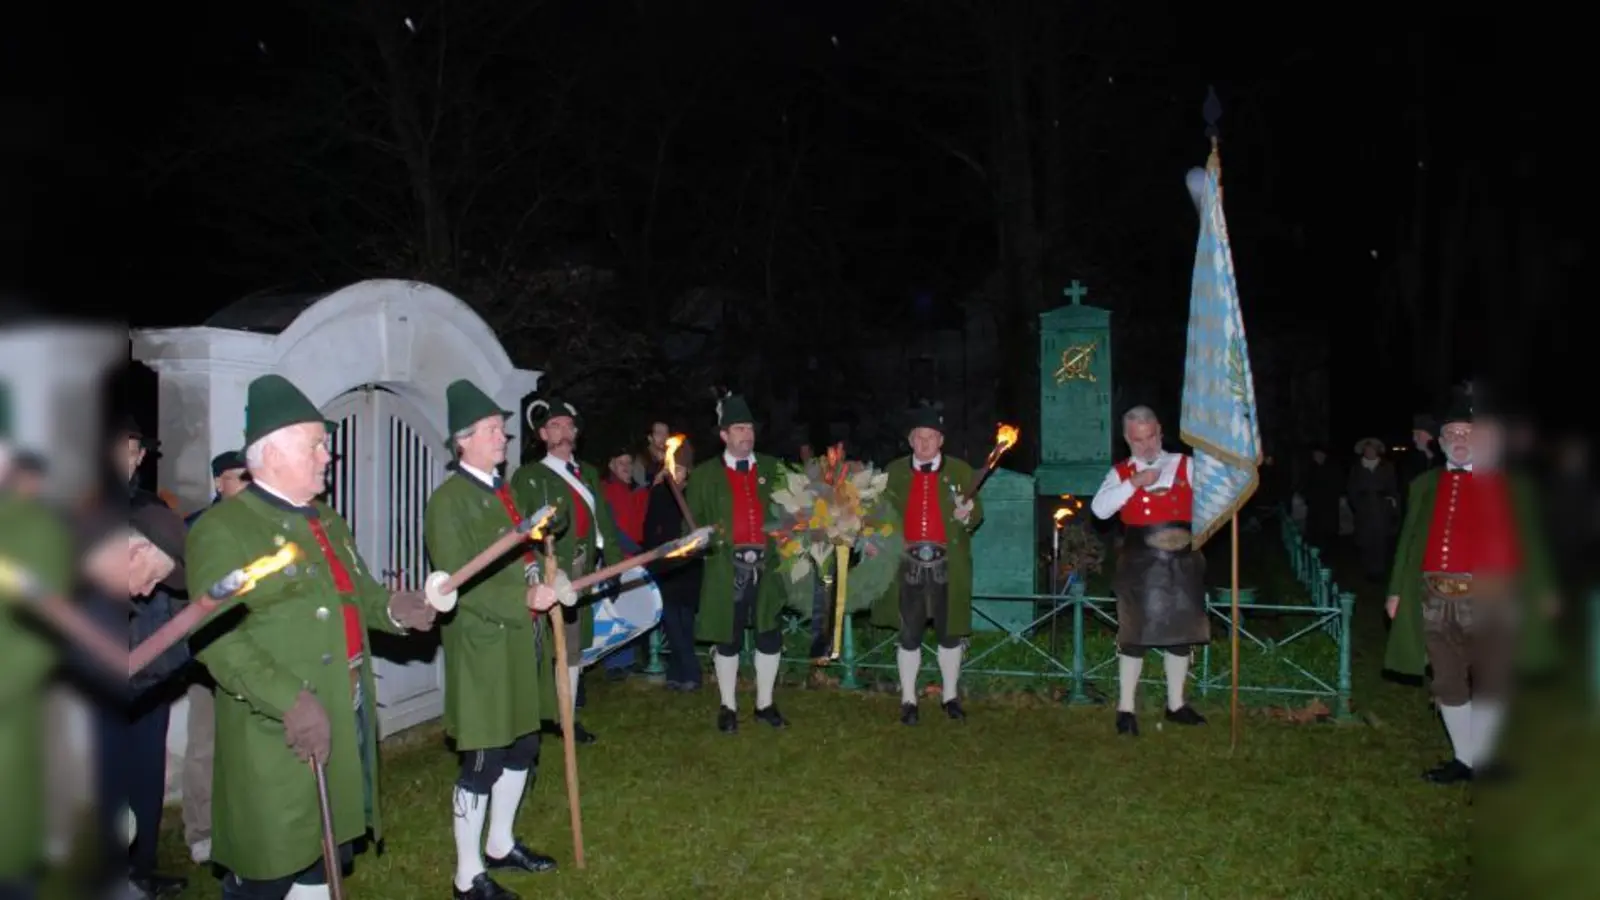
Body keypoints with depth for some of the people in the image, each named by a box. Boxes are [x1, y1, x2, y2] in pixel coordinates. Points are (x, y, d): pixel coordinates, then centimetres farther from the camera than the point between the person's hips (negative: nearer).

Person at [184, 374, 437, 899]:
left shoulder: (327, 520, 16)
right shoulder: (224, 528, -12)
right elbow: (218, 637, -21)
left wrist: (390, 609, 0)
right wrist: (290, 700, -30)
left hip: (348, 719, 8)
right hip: (279, 734, -8)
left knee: (328, 854, 20)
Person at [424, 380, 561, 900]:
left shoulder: (503, 490, 14)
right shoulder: (448, 501, -14)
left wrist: (545, 586, 6)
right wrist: (523, 600, -23)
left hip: (522, 645, 8)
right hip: (484, 651, -8)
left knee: (522, 750, 17)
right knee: (483, 763, 0)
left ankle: (501, 843, 35)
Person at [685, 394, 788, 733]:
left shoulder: (771, 468, 11)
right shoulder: (705, 474, 5)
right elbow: (692, 523, 5)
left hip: (767, 565, 2)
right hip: (726, 568, -2)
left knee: (770, 636, 6)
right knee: (728, 639, 6)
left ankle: (765, 704, 21)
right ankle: (728, 707, 18)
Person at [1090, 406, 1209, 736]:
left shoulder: (1186, 465, 6)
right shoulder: (1121, 472, 4)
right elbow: (1099, 508, -10)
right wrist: (1134, 483, -17)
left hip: (1182, 560, 2)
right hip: (1139, 563, -2)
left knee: (1181, 631, 10)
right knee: (1134, 635, 1)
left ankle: (1176, 704, 25)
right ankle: (1125, 708, 9)